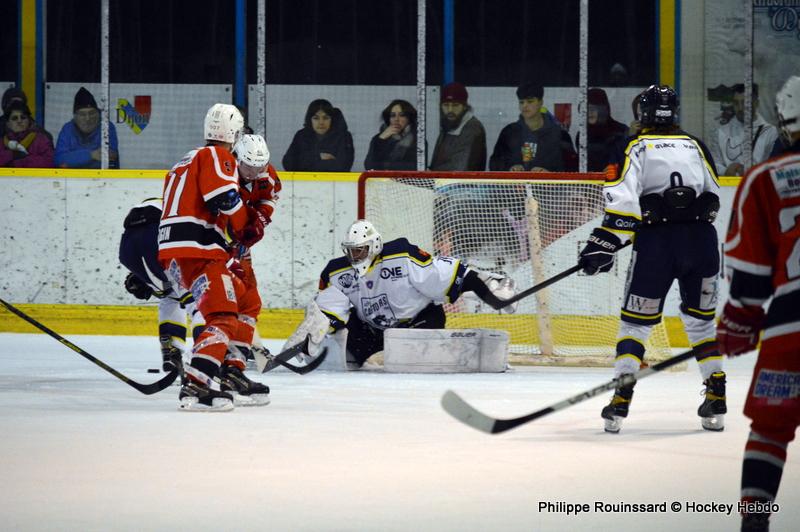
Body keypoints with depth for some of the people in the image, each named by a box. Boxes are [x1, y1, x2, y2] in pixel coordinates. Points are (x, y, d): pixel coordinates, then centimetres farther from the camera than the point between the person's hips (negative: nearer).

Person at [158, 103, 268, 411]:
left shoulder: (187, 161, 28)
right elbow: (225, 199, -15)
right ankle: (195, 386, -36)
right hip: (196, 251, -10)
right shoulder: (218, 156, -2)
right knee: (224, 318, -20)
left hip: (174, 255, 10)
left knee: (247, 303, 20)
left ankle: (230, 374, 15)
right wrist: (248, 229, 0)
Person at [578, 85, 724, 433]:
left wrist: (604, 243, -12)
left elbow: (623, 200, -11)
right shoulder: (695, 146, 15)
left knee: (637, 320, 6)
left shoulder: (636, 148, 3)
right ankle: (716, 398, 11)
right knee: (701, 318, 17)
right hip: (701, 240, 3)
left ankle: (621, 400, -4)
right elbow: (713, 198, 20)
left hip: (655, 241, -3)